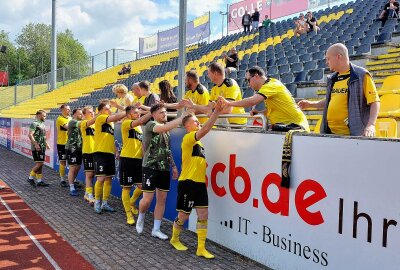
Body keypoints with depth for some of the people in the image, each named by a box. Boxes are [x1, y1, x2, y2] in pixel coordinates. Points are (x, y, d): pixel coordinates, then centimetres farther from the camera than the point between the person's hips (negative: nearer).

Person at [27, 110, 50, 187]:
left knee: (40, 164, 10)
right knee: (39, 163, -10)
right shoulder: (34, 124, -11)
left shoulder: (42, 124, 17)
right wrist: (36, 144, -24)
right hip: (37, 147, -9)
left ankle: (39, 181, 14)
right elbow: (30, 135, -19)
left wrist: (46, 143, 20)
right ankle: (30, 178, 5)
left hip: (42, 147, 9)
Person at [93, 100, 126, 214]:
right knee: (101, 178, -8)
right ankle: (97, 202, 8)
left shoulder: (111, 122, 16)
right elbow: (116, 116, -22)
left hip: (110, 153, 8)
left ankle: (105, 203, 18)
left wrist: (116, 151, 15)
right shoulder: (100, 118, -7)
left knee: (108, 179, 9)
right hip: (100, 153, -8)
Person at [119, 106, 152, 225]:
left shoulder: (139, 127, 17)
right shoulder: (126, 123, -8)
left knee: (141, 186, 4)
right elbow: (140, 121, -24)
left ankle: (131, 203, 32)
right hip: (127, 159, -7)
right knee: (126, 187, 2)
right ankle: (129, 214, 13)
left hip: (139, 159, 7)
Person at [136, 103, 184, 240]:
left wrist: (173, 165, 16)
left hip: (164, 168, 7)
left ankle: (156, 229, 15)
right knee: (147, 199, -4)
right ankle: (141, 218, 28)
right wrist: (182, 117, -30)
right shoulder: (150, 125, -10)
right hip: (150, 167, -7)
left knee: (162, 199, 6)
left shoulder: (166, 128, 15)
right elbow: (165, 128, -31)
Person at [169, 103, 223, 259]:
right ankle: (174, 239, 30)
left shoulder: (198, 142, 14)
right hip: (188, 182, -7)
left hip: (200, 182, 7)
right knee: (184, 215, 5)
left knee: (203, 215, 2)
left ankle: (201, 248, 8)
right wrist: (216, 112, -30)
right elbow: (205, 130, -26)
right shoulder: (188, 138, -12)